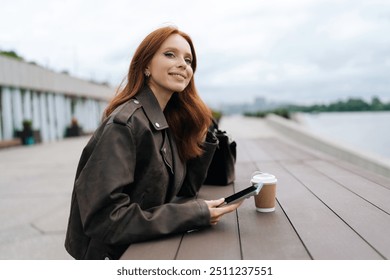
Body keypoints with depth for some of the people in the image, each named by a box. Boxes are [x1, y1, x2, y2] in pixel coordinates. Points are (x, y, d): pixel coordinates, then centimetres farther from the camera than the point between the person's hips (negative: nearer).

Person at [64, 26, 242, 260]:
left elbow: (184, 191, 6)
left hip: (150, 247, 7)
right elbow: (105, 220, -27)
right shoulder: (123, 124, -23)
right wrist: (197, 214, -24)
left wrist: (200, 139, -6)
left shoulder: (169, 121, 1)